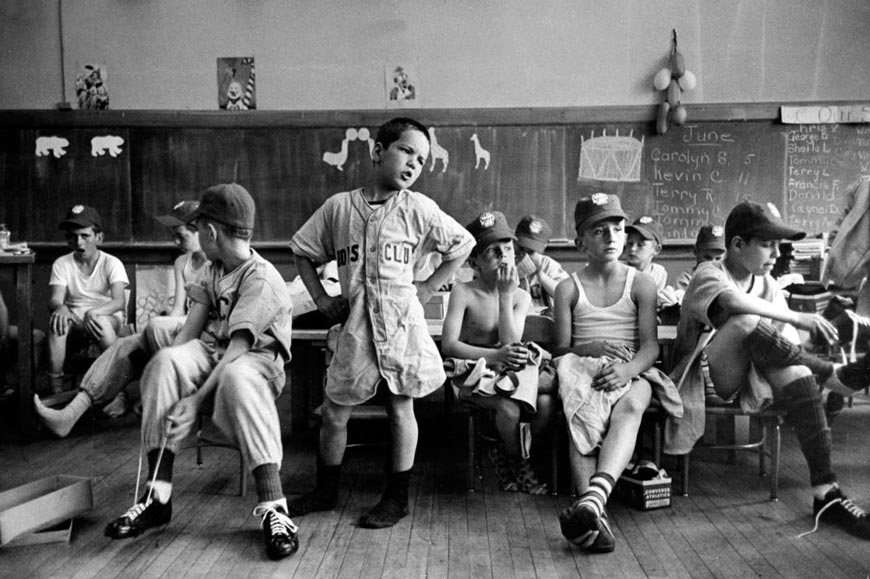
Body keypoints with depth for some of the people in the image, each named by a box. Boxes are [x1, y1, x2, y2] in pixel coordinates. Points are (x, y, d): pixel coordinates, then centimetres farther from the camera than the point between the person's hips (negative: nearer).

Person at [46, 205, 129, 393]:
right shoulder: (61, 264, 4)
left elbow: (119, 301, -17)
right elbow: (54, 299, -9)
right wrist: (61, 308, -35)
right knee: (56, 320, -31)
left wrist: (94, 312, -38)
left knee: (100, 323, -36)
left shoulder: (112, 263, -4)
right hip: (74, 318, 2)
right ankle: (56, 390, -27)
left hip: (108, 317, -2)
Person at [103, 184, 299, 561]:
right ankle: (158, 496, -21)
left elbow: (237, 350, -24)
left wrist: (196, 398, -30)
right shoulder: (211, 271, 10)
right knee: (165, 361, -23)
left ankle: (272, 509, -39)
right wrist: (165, 369, -12)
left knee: (236, 377, -40)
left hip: (259, 358, -7)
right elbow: (189, 330, 3)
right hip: (214, 353, 7)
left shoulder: (260, 278, -16)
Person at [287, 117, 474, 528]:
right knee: (333, 410, 7)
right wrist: (321, 300, 7)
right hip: (355, 321, 2)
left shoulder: (418, 209, 1)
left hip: (401, 318, -1)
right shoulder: (338, 206, 4)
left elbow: (462, 245, 10)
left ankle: (397, 497, 20)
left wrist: (427, 288, 4)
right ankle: (326, 490, 28)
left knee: (400, 407, 5)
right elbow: (303, 251, 15)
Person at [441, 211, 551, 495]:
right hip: (473, 374, -4)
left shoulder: (521, 296, 2)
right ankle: (521, 468, 1)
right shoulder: (463, 292, -8)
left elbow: (511, 344, -12)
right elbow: (448, 345, -17)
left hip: (510, 372, 4)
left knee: (546, 401, -24)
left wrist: (505, 295, -17)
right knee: (509, 409, -31)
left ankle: (504, 454, 2)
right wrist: (495, 355, -29)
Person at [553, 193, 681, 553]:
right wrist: (589, 349, -17)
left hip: (631, 373, 0)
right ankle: (595, 515, -48)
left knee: (630, 406, -37)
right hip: (582, 370, 1)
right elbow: (561, 349, 6)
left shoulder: (641, 284, 11)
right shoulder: (568, 288, 12)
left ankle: (593, 496, -59)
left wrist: (627, 369, -22)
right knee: (583, 417, -34)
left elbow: (650, 346, 1)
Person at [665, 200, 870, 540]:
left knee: (793, 367, -33)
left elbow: (788, 341, 1)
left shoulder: (767, 284, 9)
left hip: (753, 380, 5)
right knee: (746, 321, -34)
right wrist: (797, 318, -39)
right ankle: (834, 374, -24)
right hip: (708, 378, -5)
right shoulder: (709, 274, -11)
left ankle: (825, 492, -37)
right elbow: (734, 303, -38)